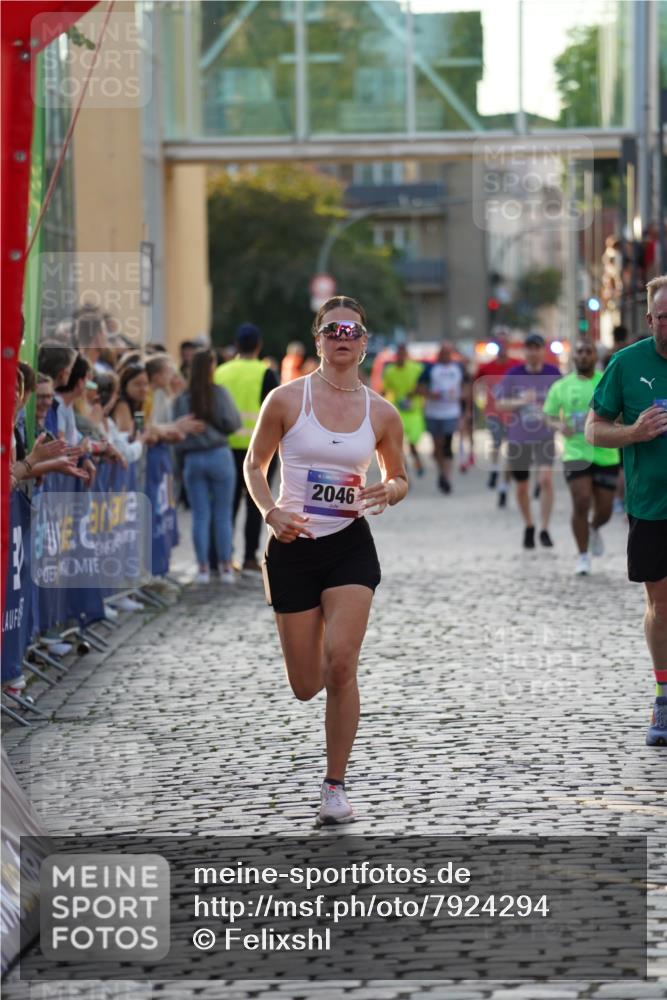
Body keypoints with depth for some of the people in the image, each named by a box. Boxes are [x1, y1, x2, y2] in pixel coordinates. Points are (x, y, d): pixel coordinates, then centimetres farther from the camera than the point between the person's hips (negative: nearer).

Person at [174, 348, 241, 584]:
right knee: (223, 515, 7)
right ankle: (225, 567, 9)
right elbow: (232, 423, -10)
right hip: (219, 456, -2)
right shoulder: (219, 393, -8)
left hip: (192, 459, 2)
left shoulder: (181, 399, -1)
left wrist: (182, 449, 11)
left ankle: (203, 567, 6)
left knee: (200, 515, 7)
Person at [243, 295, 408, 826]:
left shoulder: (381, 413, 1)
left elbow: (399, 478, 15)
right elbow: (254, 465, 6)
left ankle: (335, 787, -4)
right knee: (306, 687, 3)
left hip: (351, 547, 0)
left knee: (340, 663, -17)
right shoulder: (286, 400, -4)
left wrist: (387, 492, -9)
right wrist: (272, 512, -11)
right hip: (293, 547, 0)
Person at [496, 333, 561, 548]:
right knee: (521, 487, 10)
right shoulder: (513, 375, -4)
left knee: (546, 479, -20)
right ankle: (528, 527, 33)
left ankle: (545, 530, -12)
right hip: (518, 439, 1)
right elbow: (500, 405, -4)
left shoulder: (553, 374, -2)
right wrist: (521, 401, -21)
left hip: (545, 437, -1)